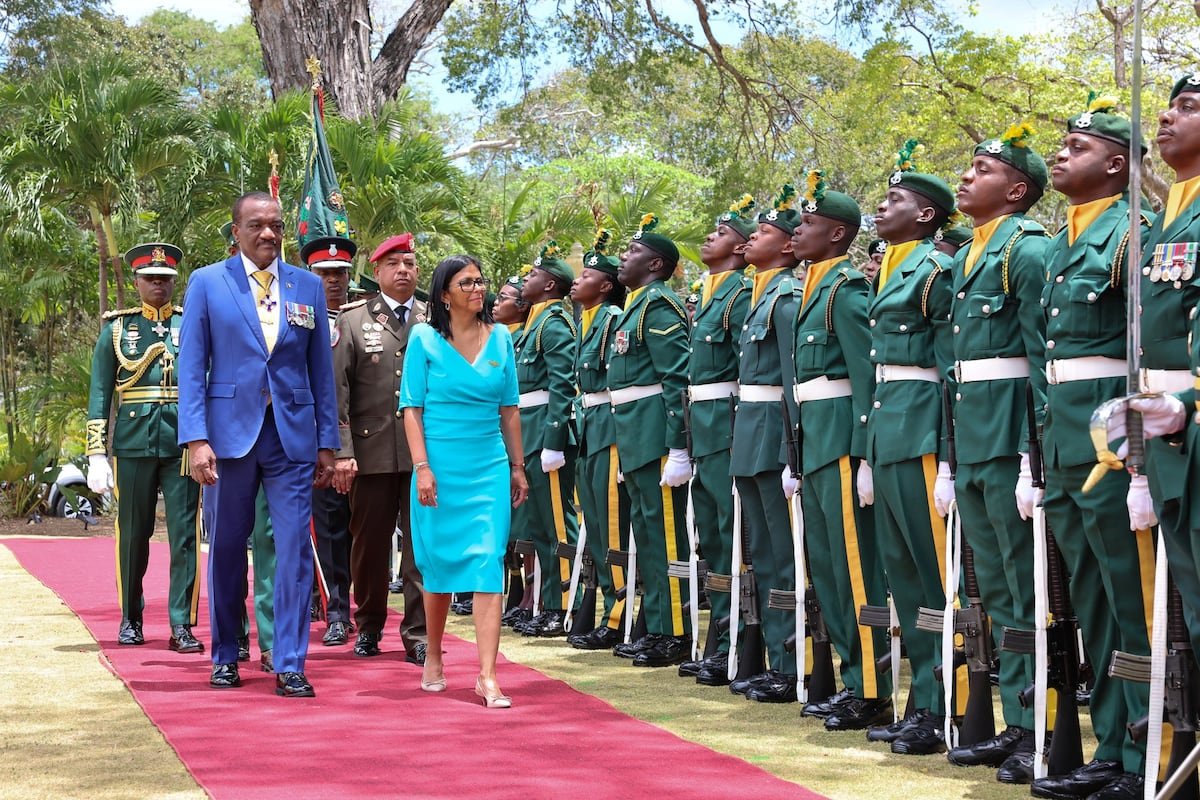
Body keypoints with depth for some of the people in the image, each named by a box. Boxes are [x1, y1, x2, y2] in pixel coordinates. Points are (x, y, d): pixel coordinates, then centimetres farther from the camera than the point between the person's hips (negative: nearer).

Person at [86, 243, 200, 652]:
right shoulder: (116, 328, 9)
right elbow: (99, 393, 6)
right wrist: (96, 454, -1)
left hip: (183, 444, 0)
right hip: (133, 444, 0)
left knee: (185, 534, -4)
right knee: (133, 534, 8)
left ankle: (182, 626, -1)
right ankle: (130, 619, 22)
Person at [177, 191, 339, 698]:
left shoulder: (308, 287, 8)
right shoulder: (207, 283, 2)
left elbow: (321, 369, 10)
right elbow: (191, 366, -1)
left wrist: (327, 443, 6)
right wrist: (196, 439, -10)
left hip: (293, 435, 1)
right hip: (229, 432, -1)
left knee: (294, 550, -4)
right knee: (226, 550, 8)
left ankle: (290, 666, 1)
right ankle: (225, 656, 23)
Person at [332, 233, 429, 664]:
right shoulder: (354, 320, 5)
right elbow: (337, 390, 1)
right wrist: (342, 451, -7)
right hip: (371, 451, 0)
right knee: (369, 544, 8)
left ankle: (417, 634, 6)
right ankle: (368, 627, 23)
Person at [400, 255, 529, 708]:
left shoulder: (500, 339, 8)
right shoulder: (424, 339, 0)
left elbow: (509, 409, 12)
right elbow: (412, 408, -2)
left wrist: (517, 467, 12)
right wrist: (422, 468, -10)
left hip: (490, 468, 2)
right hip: (441, 466, -2)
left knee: (488, 566, -7)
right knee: (439, 565, 7)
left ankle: (487, 676, -11)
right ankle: (433, 658, 27)